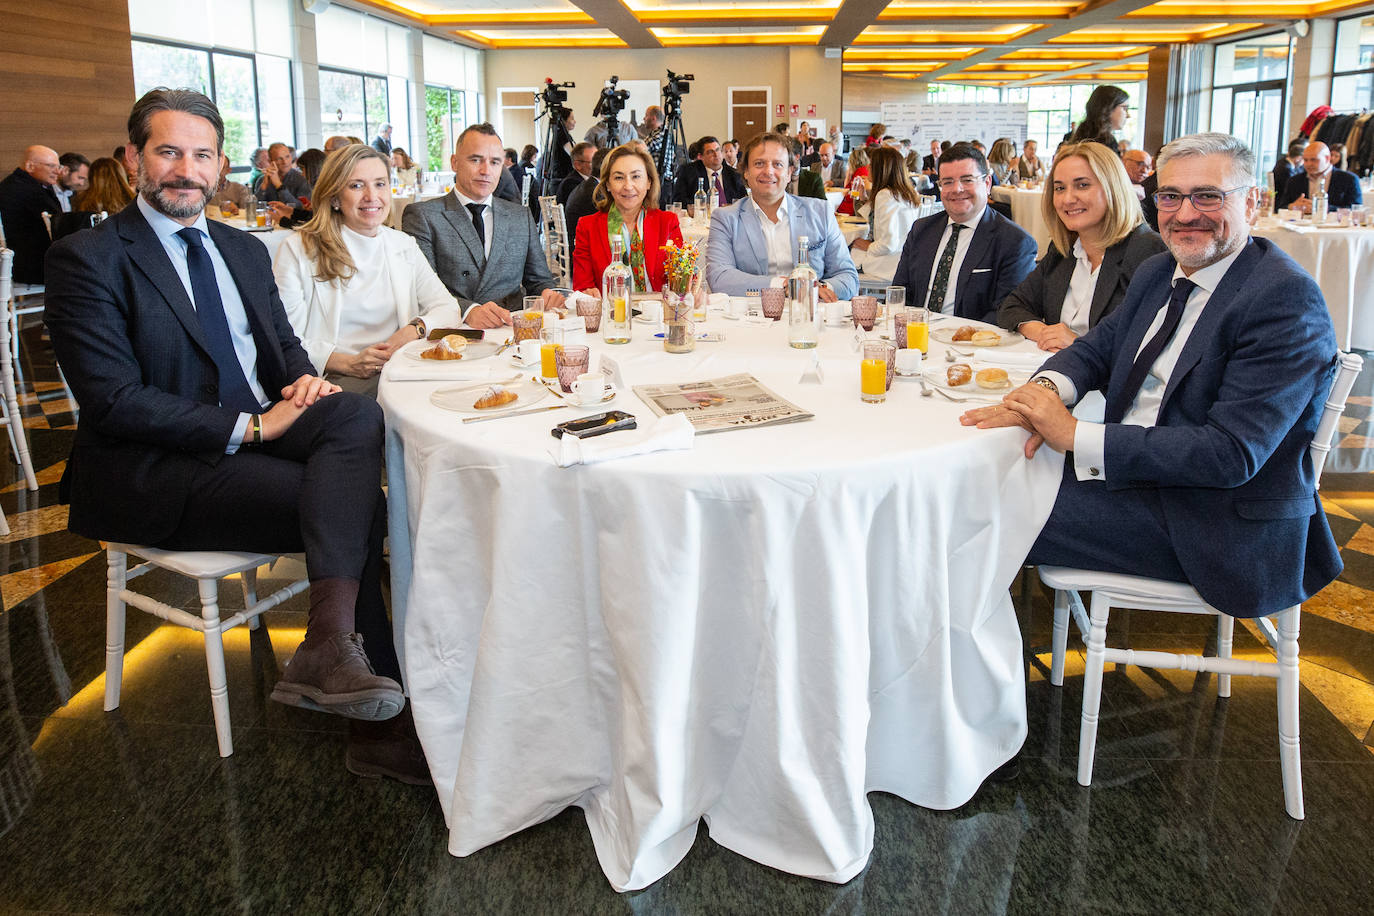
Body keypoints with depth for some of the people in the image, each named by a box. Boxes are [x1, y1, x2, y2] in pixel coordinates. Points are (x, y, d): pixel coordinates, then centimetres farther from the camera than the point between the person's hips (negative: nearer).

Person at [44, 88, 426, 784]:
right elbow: (113, 402, -14)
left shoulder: (244, 250, 17)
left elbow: (283, 343, 22)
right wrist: (250, 426, -19)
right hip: (151, 472, -6)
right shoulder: (87, 258, -6)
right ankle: (376, 725, -21)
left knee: (356, 414, -26)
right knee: (358, 505, -26)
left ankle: (329, 644, -30)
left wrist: (303, 380, -4)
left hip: (257, 430, 7)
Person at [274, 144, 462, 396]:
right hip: (334, 383, -4)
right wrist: (348, 363, -18)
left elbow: (449, 309, 12)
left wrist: (416, 329, -10)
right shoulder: (298, 250, 0)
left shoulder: (404, 246, 15)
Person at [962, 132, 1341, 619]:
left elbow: (1232, 453, -25)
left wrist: (1076, 436, -27)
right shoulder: (1158, 273, 9)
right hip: (1132, 471, 8)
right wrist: (1045, 388, -13)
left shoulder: (1287, 299, -18)